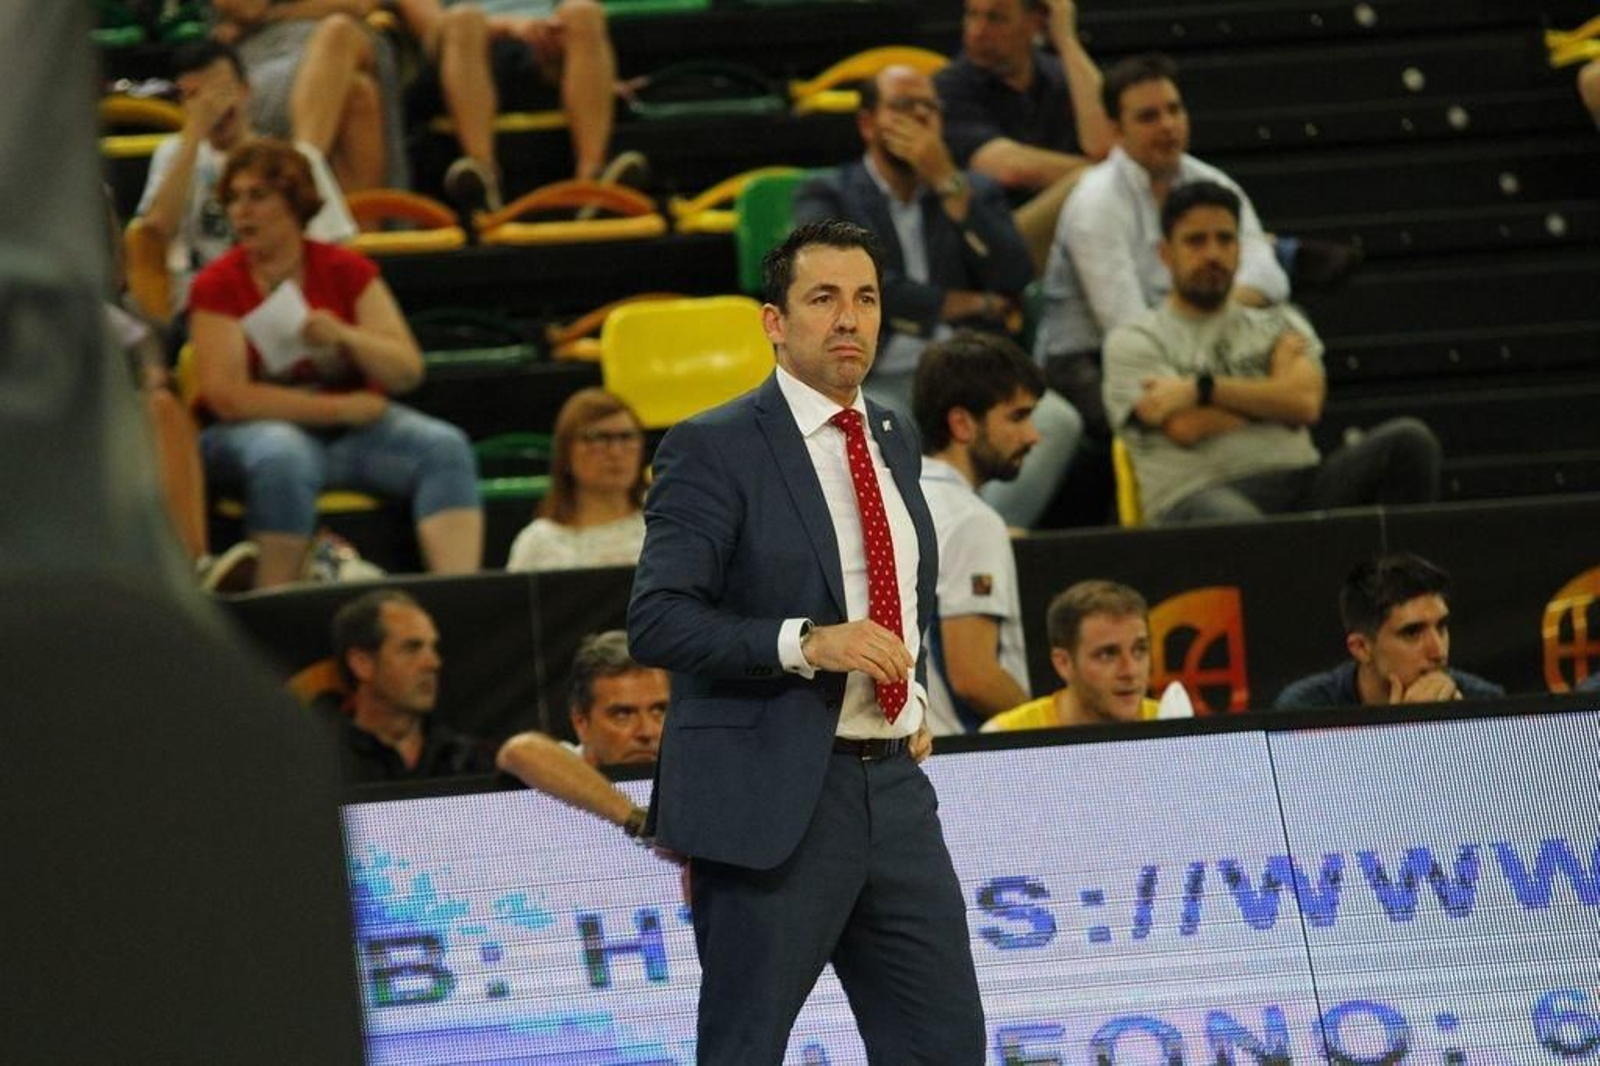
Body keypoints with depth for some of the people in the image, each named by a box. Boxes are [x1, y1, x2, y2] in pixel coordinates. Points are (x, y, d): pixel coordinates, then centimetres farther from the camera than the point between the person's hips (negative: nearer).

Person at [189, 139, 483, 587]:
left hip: (351, 426, 4)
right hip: (255, 431, -4)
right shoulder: (217, 286, -5)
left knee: (444, 447, -20)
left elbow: (407, 372, 1)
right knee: (284, 457, -38)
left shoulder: (347, 271, 4)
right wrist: (343, 406, -13)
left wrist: (344, 337, -20)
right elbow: (226, 397, -15)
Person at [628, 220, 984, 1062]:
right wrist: (808, 643, -26)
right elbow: (655, 622, -15)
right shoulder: (713, 449, -8)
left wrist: (918, 696, 12)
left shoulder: (892, 442, 15)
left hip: (894, 786, 7)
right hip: (771, 796, -7)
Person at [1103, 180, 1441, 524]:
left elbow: (1305, 403, 2)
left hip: (1300, 484, 5)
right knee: (1233, 520, -46)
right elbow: (1187, 428, -4)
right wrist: (1273, 398, 9)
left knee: (1408, 440, -21)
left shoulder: (1280, 325, 23)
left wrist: (1202, 389, -4)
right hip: (1205, 493, -5)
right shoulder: (1135, 341, 13)